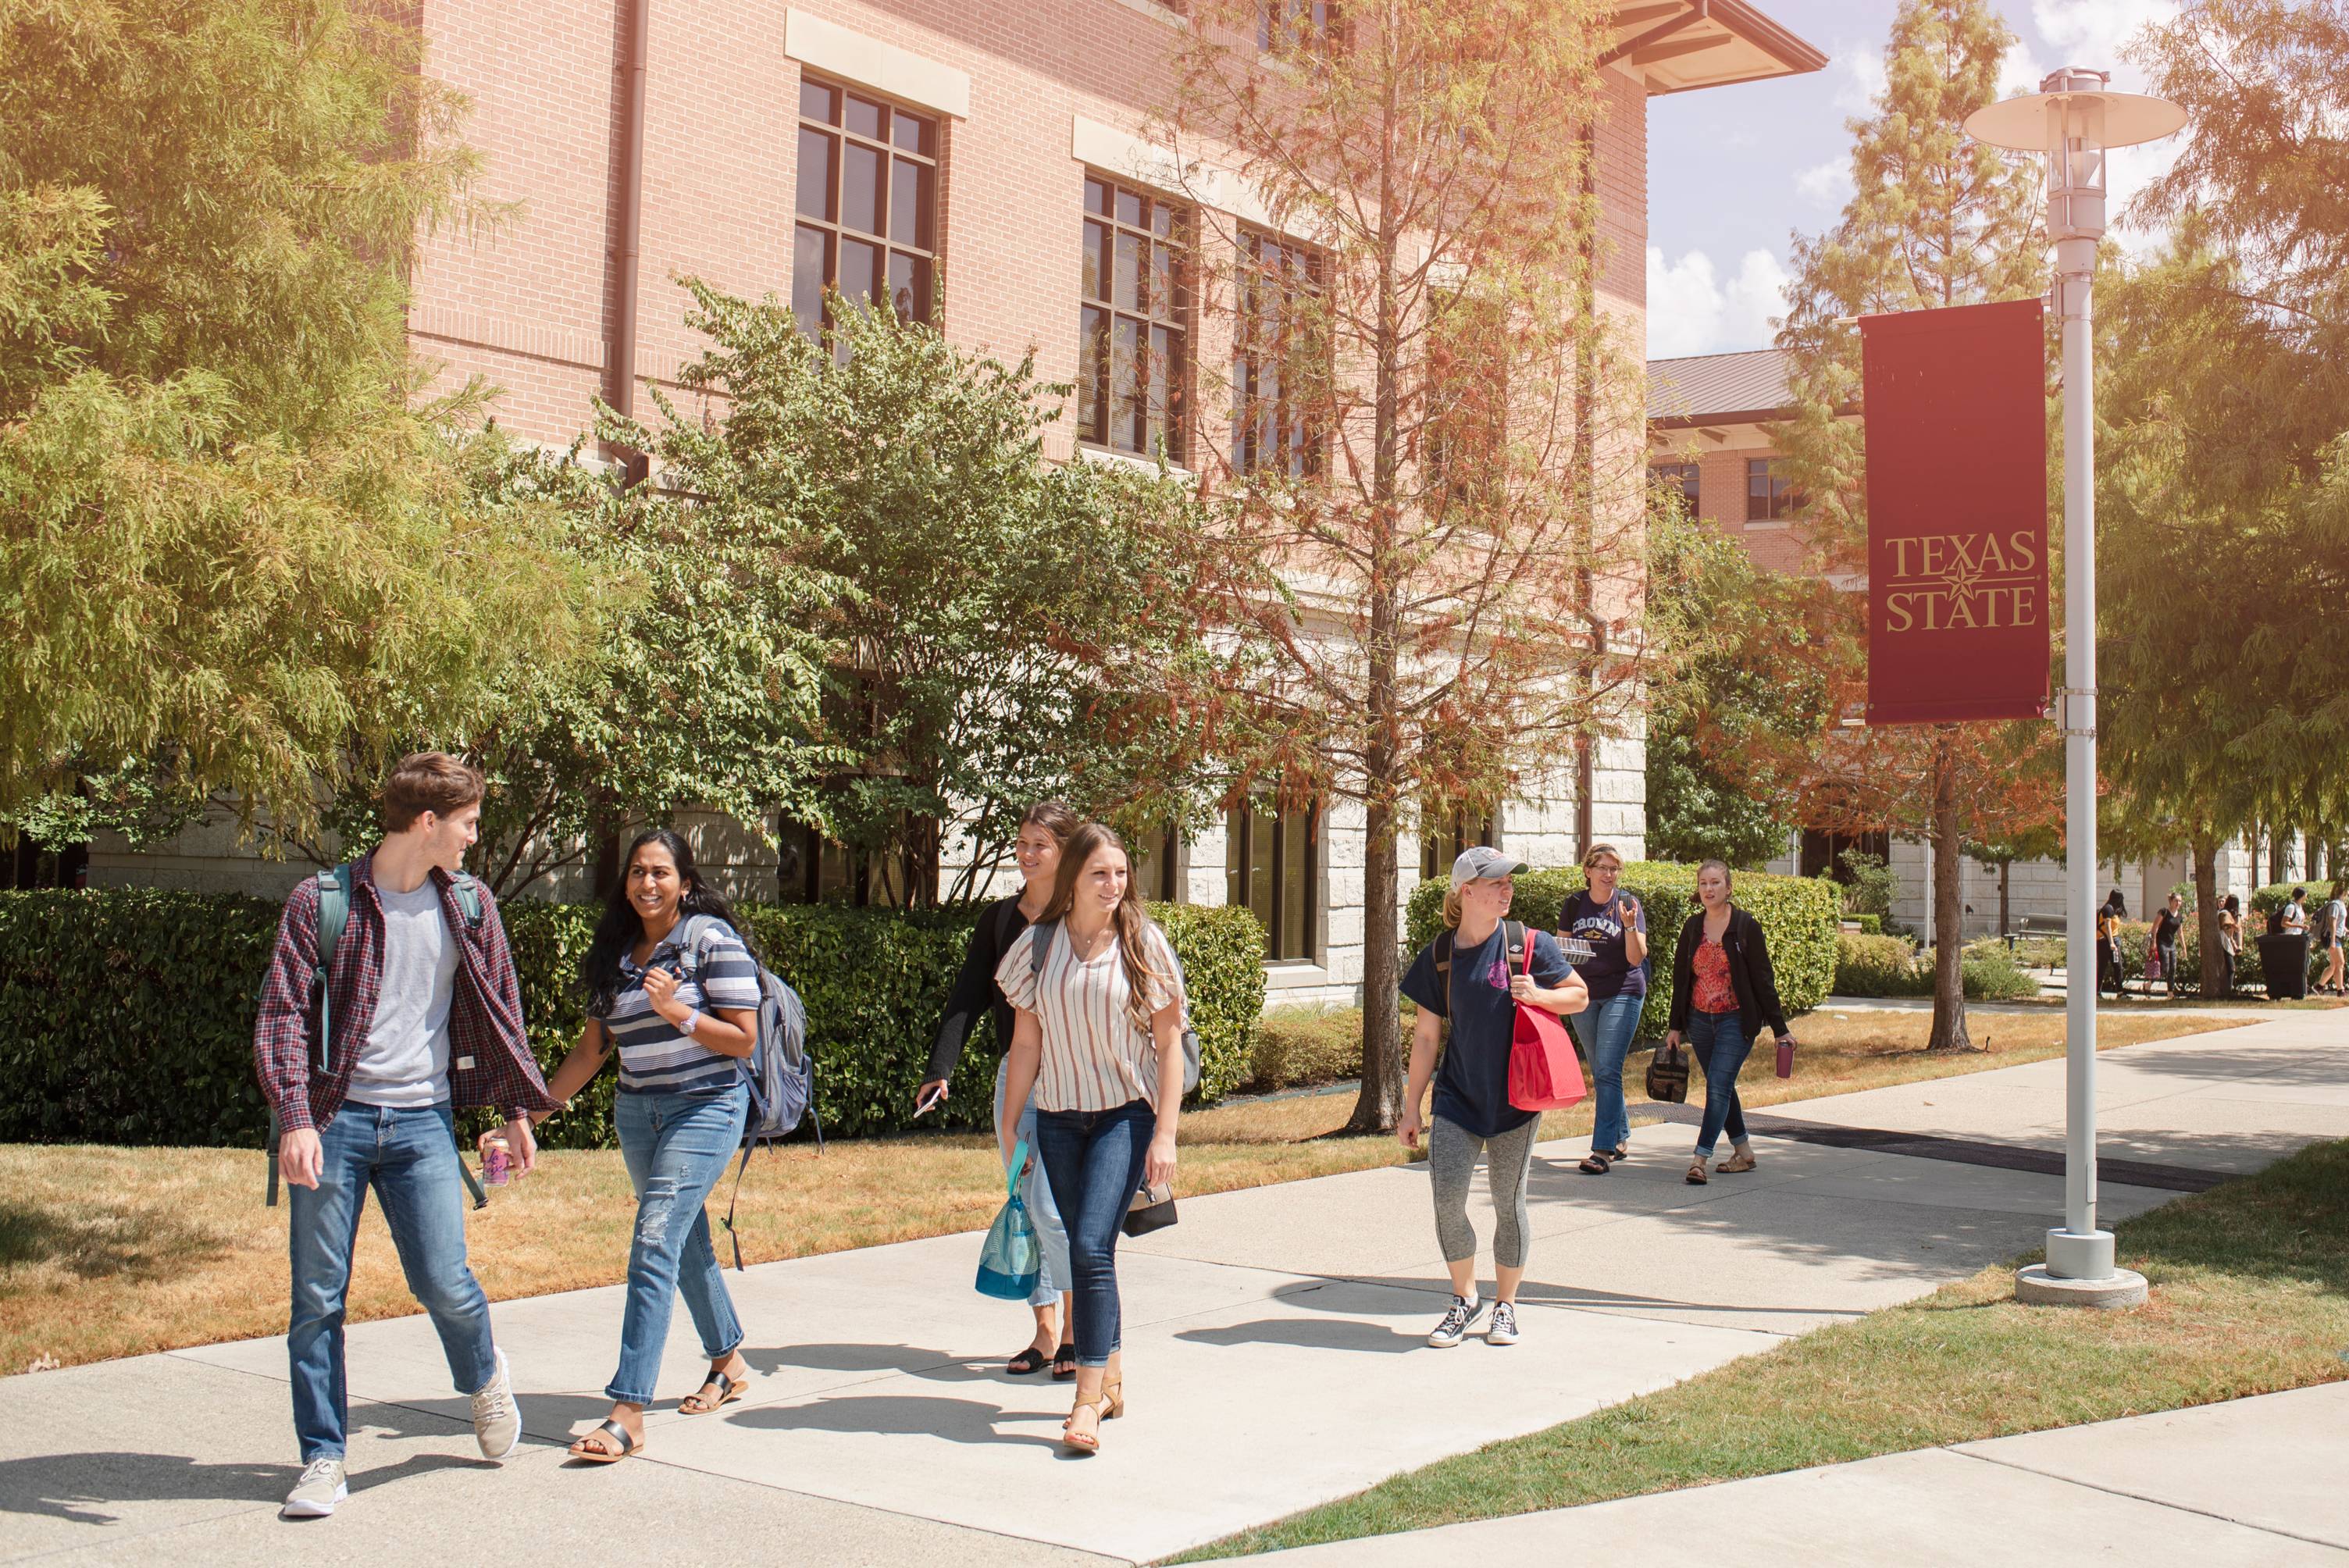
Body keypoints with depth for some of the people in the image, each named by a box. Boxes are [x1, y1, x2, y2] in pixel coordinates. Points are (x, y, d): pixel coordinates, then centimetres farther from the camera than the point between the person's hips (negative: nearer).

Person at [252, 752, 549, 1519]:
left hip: (422, 1120, 2)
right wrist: (295, 1121, -18)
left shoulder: (469, 906, 8)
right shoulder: (320, 901, -3)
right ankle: (323, 1459, 14)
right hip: (334, 1118, -1)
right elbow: (283, 1014, -7)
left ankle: (486, 1375, 26)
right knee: (317, 1297, 1)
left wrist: (518, 1110, 14)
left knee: (442, 1281, -6)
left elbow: (499, 1013, 16)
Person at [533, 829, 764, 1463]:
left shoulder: (711, 940, -9)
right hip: (637, 1111, 7)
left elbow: (744, 1040, -11)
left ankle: (628, 1413, -19)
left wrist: (676, 1010, -23)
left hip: (706, 1107, -7)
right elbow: (592, 1048, 13)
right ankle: (729, 1364, 37)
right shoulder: (615, 952, 9)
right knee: (686, 1243, 17)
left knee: (656, 1244, -17)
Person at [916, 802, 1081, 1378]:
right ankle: (1046, 1331, 18)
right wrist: (940, 1069, -4)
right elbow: (968, 996, 6)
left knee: (1050, 1207, -13)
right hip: (1013, 1074, 5)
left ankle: (1077, 1322, 5)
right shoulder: (999, 919, 9)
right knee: (1024, 1207, 8)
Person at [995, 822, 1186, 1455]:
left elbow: (1170, 1043, -4)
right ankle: (1112, 1377, 26)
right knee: (1084, 1250, 10)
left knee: (1091, 1247, -15)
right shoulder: (1039, 945, 1)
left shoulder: (1142, 944, -5)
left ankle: (1088, 1400, -13)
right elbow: (1026, 1041, 7)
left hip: (1126, 1113, -3)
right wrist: (1010, 1124, 6)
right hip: (1058, 1117, 3)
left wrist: (1165, 1135, -9)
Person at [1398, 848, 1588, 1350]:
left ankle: (1505, 1306, 24)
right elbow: (1426, 1035, 7)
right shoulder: (1439, 955, 2)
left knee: (1508, 1201, 6)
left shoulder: (1529, 945, -3)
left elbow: (1580, 996, 5)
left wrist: (1538, 995, -16)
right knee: (1446, 1197, -8)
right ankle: (1465, 1300, 13)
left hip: (1516, 1097, -1)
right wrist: (1412, 1106, 7)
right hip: (1457, 1096, 1)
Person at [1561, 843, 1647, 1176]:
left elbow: (1637, 958, -10)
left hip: (1623, 993, -4)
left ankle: (1602, 1150, -15)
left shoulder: (1628, 905, -5)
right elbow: (1560, 947, 12)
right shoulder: (1575, 904, 4)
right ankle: (1621, 1136, 28)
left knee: (1608, 1071, -13)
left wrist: (1630, 926, -25)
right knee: (1600, 1072, 12)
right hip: (1584, 995, 4)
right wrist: (1562, 950, -11)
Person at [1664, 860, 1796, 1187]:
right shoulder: (1693, 927, 6)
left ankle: (1700, 1159, -17)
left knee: (1718, 1085, -14)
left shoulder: (1745, 926, -6)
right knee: (1720, 1087, 12)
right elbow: (1681, 977, 12)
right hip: (1700, 1021, 5)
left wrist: (1779, 1028, -5)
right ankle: (1743, 1150, 27)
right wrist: (1675, 1025, 11)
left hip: (1736, 1021, -5)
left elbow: (1763, 978, -5)